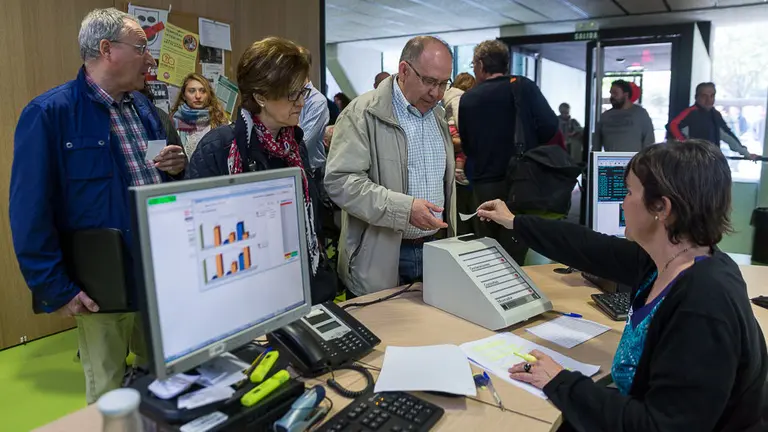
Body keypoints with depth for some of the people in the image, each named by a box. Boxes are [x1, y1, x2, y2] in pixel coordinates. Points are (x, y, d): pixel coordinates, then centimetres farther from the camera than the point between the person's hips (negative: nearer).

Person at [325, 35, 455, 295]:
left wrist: (451, 242, 15)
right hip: (379, 257, -6)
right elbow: (340, 180, -20)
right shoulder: (364, 114, -12)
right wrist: (404, 208, -26)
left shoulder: (438, 115, 12)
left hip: (433, 247, 6)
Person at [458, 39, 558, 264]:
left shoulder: (467, 99, 0)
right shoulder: (524, 87, -4)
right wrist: (529, 146, 9)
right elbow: (551, 127, -9)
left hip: (484, 185, 1)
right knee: (515, 253, 5)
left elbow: (466, 147, 8)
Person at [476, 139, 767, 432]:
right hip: (636, 408, 7)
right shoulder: (667, 257, -6)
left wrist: (560, 384, -22)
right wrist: (515, 223, 18)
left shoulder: (705, 309, -31)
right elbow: (594, 249, 8)